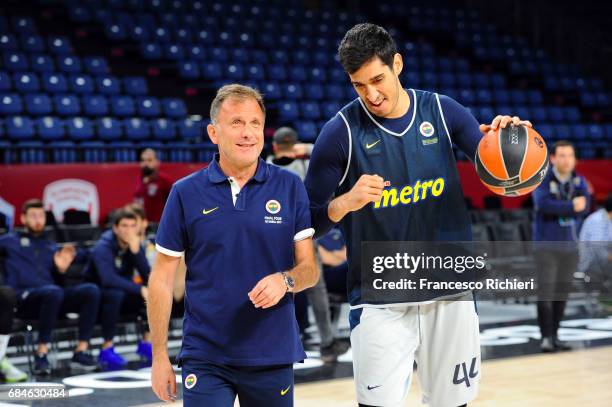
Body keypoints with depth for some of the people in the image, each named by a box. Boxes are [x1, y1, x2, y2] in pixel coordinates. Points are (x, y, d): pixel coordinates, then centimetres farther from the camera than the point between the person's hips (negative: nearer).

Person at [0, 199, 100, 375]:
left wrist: (61, 269, 2)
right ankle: (41, 353, -32)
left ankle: (81, 351, -23)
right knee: (53, 291, -39)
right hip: (23, 298, -5)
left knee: (91, 290, -22)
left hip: (52, 296, 5)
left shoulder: (52, 248, 28)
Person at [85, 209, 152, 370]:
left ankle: (146, 344, -1)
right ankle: (107, 349, -27)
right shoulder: (103, 248, -20)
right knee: (115, 294, -37)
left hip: (124, 293, 6)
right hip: (98, 297, -6)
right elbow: (108, 279, -37)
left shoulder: (136, 245, -3)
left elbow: (148, 277, -15)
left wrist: (136, 251, -27)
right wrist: (139, 289, -41)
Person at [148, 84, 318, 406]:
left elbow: (309, 268, 3)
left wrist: (285, 280, -20)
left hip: (274, 355, 1)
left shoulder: (290, 187, 1)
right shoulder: (186, 193, 0)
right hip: (205, 358, -1)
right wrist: (159, 356, 1)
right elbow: (162, 279, 3)